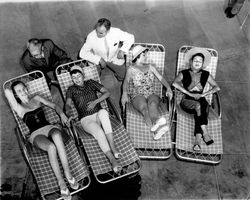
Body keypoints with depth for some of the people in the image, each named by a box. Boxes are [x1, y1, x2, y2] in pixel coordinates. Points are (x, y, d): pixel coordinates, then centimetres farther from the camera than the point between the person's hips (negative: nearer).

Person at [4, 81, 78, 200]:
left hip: (49, 127, 3)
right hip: (36, 134, -2)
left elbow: (54, 106, 22)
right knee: (51, 147, -37)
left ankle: (67, 173, -34)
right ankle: (61, 182, -29)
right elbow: (7, 91, -1)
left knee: (56, 134, -37)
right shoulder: (19, 108, 10)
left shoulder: (36, 98, 22)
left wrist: (62, 114, 3)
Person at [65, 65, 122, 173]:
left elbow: (107, 93, 9)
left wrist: (95, 101, -7)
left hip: (99, 115, 1)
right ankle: (112, 160, -37)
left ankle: (112, 146, -39)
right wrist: (68, 110, -24)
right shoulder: (71, 90, 13)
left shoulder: (91, 83, 15)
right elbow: (67, 104, 1)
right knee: (99, 132, -35)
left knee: (103, 111, -38)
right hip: (86, 119, -1)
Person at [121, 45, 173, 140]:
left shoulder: (151, 67, 21)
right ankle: (157, 129, -60)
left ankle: (158, 122, -63)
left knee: (153, 103, -35)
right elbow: (126, 82, 1)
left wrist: (168, 88, -8)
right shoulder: (131, 69, 13)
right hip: (137, 96, -2)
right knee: (144, 108, -36)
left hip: (151, 95, 2)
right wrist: (124, 93, -20)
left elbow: (161, 78, 12)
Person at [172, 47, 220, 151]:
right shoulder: (184, 73, 13)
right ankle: (205, 132, -39)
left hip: (200, 100, 2)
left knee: (203, 104, -35)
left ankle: (198, 138, -44)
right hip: (187, 101, -1)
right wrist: (190, 94, -15)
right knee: (198, 105, -35)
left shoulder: (206, 74, 20)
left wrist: (204, 94, -7)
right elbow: (175, 83, -8)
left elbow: (217, 87, 10)